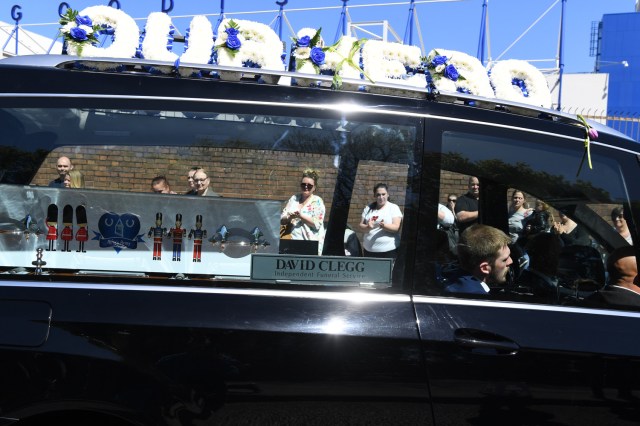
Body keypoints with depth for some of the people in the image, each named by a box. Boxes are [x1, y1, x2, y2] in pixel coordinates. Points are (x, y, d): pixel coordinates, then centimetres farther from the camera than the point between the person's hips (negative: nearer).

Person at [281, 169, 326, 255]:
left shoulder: (317, 201, 2)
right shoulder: (294, 199, 14)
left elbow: (317, 224, -9)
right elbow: (282, 220, 9)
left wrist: (300, 216, -17)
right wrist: (290, 217, -12)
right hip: (293, 240, 3)